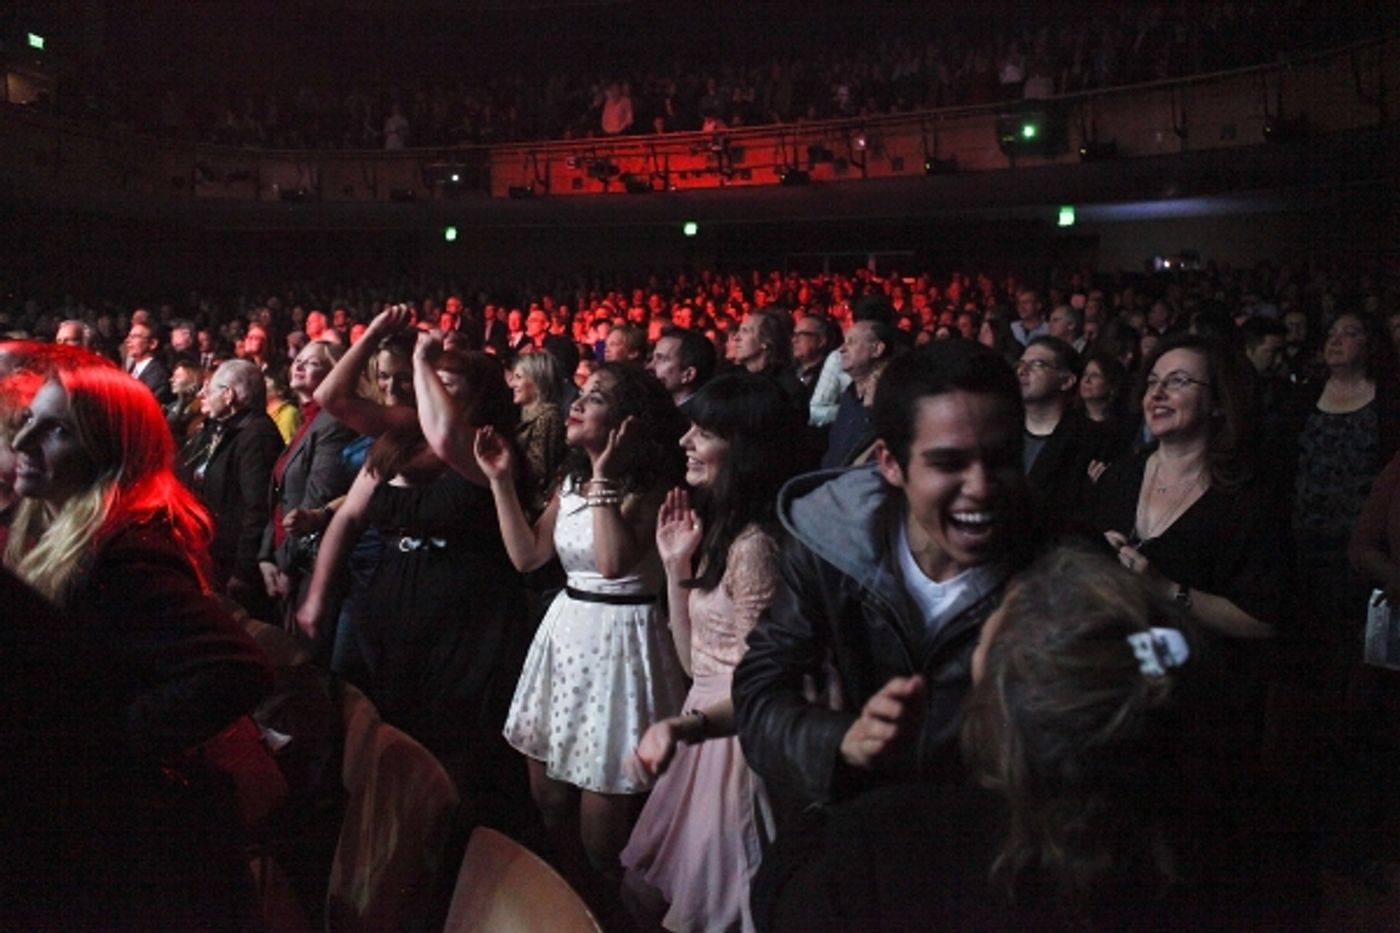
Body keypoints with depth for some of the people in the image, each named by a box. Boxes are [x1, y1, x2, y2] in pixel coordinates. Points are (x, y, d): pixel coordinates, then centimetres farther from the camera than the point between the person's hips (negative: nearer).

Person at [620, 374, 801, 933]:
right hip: (703, 739, 9)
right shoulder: (720, 530, 9)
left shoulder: (754, 543, -21)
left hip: (733, 744, -9)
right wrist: (676, 564, 3)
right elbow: (696, 663, 8)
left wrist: (682, 727, -39)